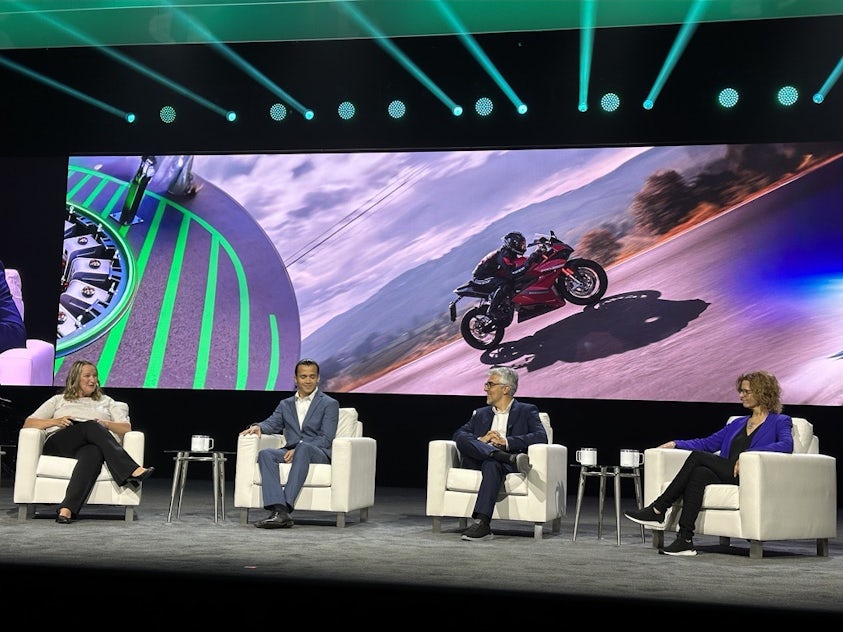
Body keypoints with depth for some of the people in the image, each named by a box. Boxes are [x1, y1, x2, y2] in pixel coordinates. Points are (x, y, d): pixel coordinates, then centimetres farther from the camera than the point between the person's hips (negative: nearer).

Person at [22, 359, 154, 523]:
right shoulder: (58, 400, 30)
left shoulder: (106, 401, 32)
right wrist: (56, 421, 0)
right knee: (90, 426, -34)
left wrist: (106, 424, -1)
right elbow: (28, 423, 19)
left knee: (93, 452, -41)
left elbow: (127, 427, 20)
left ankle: (67, 509, -57)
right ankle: (133, 471, -48)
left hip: (92, 444, 1)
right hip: (58, 443, 0)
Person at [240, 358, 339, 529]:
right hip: (291, 452, 4)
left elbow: (326, 438, -5)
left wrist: (298, 448, -18)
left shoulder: (330, 404, 6)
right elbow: (272, 423, 10)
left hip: (319, 453, -4)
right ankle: (279, 510, -43)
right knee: (265, 454, -28)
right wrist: (258, 427, -15)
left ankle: (287, 505, -47)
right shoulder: (285, 404, 23)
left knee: (303, 448, -39)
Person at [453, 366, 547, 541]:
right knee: (463, 441, -26)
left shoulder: (527, 411, 15)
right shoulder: (481, 413, 29)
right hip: (478, 460, 4)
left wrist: (506, 441, -12)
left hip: (503, 464, -4)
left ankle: (482, 523, -49)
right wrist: (480, 440, -5)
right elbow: (458, 434, 16)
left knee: (492, 464, -39)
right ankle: (510, 458, -38)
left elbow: (541, 437, -2)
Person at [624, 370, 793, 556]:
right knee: (698, 473, -29)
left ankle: (659, 509, -20)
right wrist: (675, 444, 14)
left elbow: (786, 445, -12)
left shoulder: (780, 422, 10)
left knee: (697, 457, -24)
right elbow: (708, 443, 27)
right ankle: (685, 539, -35)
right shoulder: (738, 423, 30)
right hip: (725, 476, 6)